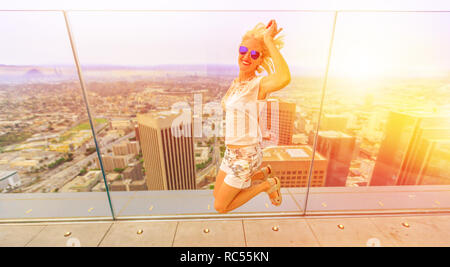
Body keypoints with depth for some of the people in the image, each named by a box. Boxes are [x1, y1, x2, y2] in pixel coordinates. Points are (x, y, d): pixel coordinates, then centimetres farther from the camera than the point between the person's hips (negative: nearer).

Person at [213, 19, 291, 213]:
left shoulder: (260, 84, -18)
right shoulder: (236, 83, 6)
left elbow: (284, 78, -42)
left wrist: (268, 40, -30)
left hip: (245, 156, -8)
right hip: (232, 153, 8)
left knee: (220, 207, 8)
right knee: (217, 196, 24)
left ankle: (268, 185, 16)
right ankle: (262, 174, 26)